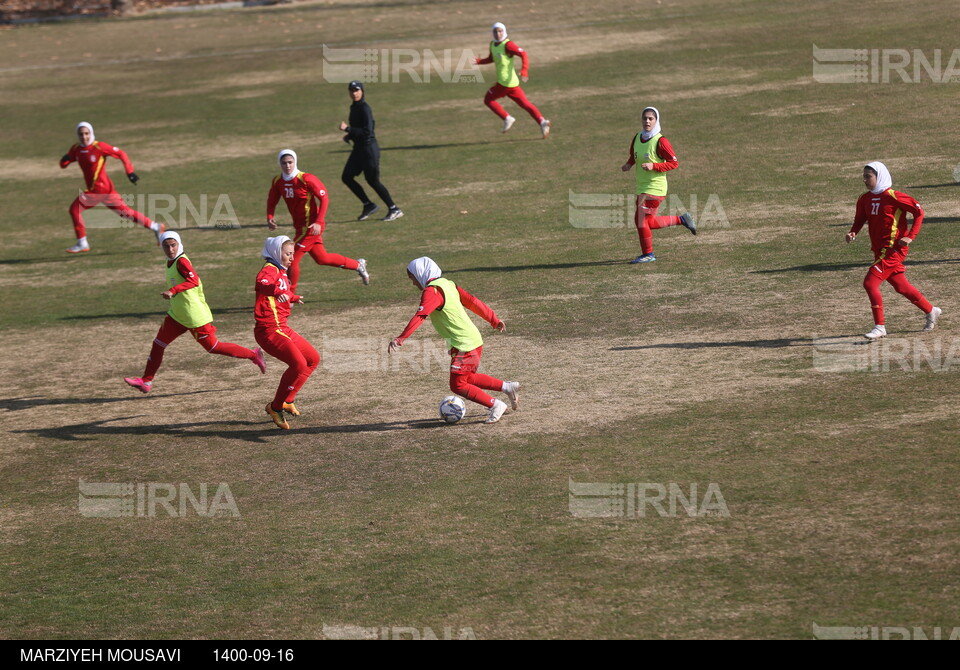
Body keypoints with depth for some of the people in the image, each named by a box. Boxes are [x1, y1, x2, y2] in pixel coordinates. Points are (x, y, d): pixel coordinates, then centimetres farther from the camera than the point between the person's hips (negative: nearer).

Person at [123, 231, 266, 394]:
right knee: (158, 344, 8)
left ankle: (253, 355, 12)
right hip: (177, 315, 9)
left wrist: (173, 291, -43)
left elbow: (193, 281, -35)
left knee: (213, 347, 0)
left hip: (195, 317, -9)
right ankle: (146, 381, 16)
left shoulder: (181, 261, -19)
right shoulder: (171, 262, 8)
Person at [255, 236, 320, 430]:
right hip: (269, 330, -11)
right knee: (298, 364, -24)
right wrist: (278, 291, -59)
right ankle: (275, 407, -11)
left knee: (313, 359, 17)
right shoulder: (269, 270, -14)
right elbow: (262, 284, -40)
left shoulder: (282, 273, 17)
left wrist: (293, 298, 57)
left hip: (282, 328, 11)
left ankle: (287, 400, 23)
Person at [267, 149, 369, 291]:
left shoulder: (306, 179, -18)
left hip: (311, 226, -8)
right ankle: (358, 265, 36)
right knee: (321, 258, 18)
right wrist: (270, 218, -7)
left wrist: (318, 222, -23)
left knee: (292, 259, -9)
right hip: (299, 225, 8)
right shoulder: (278, 182, 2)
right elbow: (271, 201, 13)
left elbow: (324, 198, -16)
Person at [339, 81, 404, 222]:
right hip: (359, 148, 9)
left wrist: (348, 129, -24)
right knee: (346, 177, 6)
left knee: (372, 180, -5)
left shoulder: (364, 108, -17)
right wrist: (349, 135, 7)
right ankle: (369, 205, 15)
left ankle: (394, 209, 5)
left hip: (369, 148, -9)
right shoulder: (354, 107, 11)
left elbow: (367, 131, -24)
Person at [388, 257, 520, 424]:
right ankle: (508, 387, 24)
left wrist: (400, 339, -34)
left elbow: (420, 317, -28)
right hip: (475, 340, 9)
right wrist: (494, 320, 23)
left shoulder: (431, 291, -15)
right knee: (467, 379, 23)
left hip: (463, 346, -9)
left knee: (458, 385, -1)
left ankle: (495, 405, 2)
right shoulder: (447, 284, 12)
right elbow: (473, 302, 16)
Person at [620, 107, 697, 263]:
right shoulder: (637, 138, 7)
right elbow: (633, 156, 24)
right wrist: (628, 164, 2)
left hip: (655, 187, -8)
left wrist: (654, 166, -23)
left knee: (641, 218, -12)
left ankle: (647, 254, 1)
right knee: (650, 222, 13)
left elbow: (674, 163, -12)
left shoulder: (660, 141, -14)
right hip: (641, 187, 8)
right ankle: (681, 219, 31)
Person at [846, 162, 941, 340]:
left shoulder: (893, 197, -14)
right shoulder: (865, 199, 7)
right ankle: (931, 311, 37)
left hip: (894, 249, -8)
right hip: (879, 250, 8)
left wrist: (911, 236, -17)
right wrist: (853, 233, -5)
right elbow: (860, 219, 17)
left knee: (870, 283, -16)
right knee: (901, 286, 18)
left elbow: (919, 211, -11)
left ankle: (879, 327, -9)